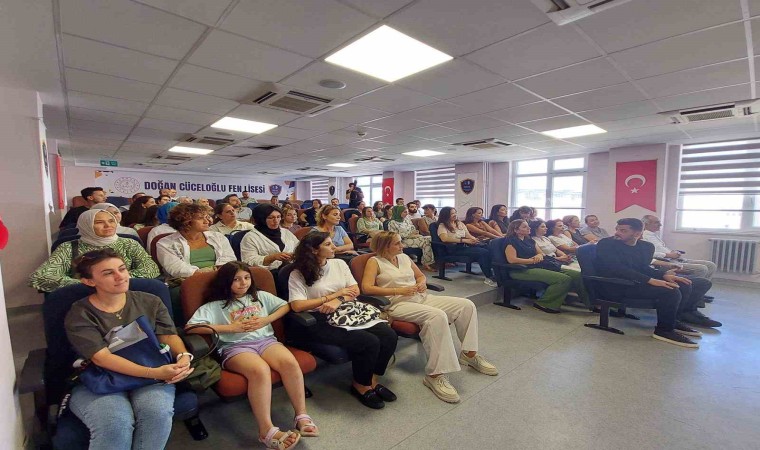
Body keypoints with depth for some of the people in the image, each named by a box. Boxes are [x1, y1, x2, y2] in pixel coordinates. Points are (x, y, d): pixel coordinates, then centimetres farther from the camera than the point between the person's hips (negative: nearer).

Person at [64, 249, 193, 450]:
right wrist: (154, 372, -27)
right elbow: (102, 358, -15)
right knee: (115, 423, -33)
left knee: (158, 413, -28)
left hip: (150, 377, 2)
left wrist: (183, 356, -23)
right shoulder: (79, 315, -2)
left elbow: (169, 335, 2)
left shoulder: (150, 302, 8)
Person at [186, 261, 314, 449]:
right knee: (260, 370, -37)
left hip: (265, 340, 3)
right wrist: (231, 328, -8)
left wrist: (266, 320, 2)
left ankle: (302, 416, -19)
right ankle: (267, 431, -30)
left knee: (290, 363, -29)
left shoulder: (260, 296, 22)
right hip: (235, 346, -3)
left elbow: (286, 306, 20)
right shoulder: (214, 306, 12)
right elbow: (191, 327, -2)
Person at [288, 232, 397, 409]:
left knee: (389, 335, -16)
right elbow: (297, 306, -14)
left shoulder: (339, 264, 13)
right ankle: (361, 386, 3)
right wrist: (334, 295, -9)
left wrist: (339, 300, -14)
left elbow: (355, 290, 9)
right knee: (369, 342, -26)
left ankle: (372, 381, 7)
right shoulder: (298, 275, -2)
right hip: (321, 320, -6)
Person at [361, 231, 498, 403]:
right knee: (438, 316, -36)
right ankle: (435, 374, -29)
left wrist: (421, 284, 2)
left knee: (467, 305, -3)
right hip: (399, 304, -7)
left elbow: (421, 276, 27)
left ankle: (469, 354, 10)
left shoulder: (404, 257, 16)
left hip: (422, 297, 8)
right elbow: (366, 288, -16)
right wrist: (398, 290, -19)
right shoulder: (375, 262, -2)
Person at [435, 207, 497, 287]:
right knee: (483, 253, -28)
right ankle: (489, 278, -21)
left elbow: (468, 235, 18)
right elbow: (444, 239, -16)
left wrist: (473, 239, -7)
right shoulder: (442, 226, 3)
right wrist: (463, 240, -21)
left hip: (466, 245, 6)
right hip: (455, 248, -6)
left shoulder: (459, 223, 25)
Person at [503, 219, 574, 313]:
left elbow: (541, 253, 24)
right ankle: (543, 303, -7)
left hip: (537, 267, 9)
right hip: (521, 271, -9)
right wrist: (532, 260, -11)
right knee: (563, 279, -22)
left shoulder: (530, 240, 25)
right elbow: (512, 260, -15)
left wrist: (539, 255, -2)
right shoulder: (511, 241, -2)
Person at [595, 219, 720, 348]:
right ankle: (664, 329, -5)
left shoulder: (646, 246, 9)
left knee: (684, 285, 2)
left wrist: (664, 275, -6)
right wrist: (650, 280, -29)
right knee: (670, 291, -21)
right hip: (615, 285, -9)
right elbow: (617, 269, -24)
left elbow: (643, 268, 14)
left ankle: (672, 320, 14)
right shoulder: (606, 244, -15)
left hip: (633, 281, 9)